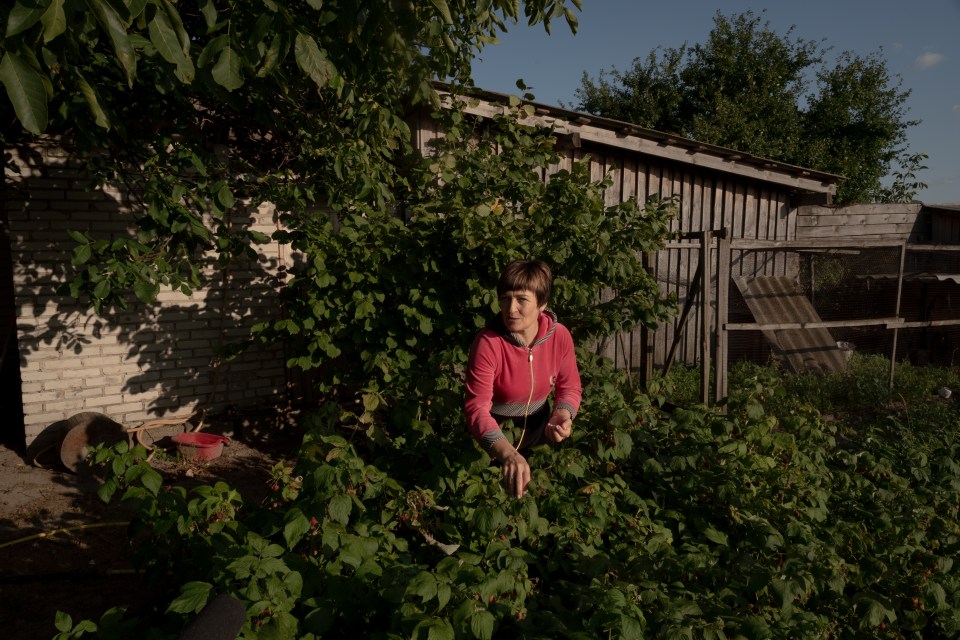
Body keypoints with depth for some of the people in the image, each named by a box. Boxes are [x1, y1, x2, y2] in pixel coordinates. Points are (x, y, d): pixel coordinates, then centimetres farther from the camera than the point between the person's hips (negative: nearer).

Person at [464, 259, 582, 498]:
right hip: (495, 430, -3)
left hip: (537, 425, 3)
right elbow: (477, 408, -34)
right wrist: (507, 453, -50)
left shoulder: (560, 336, -18)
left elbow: (570, 387, -4)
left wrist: (562, 414, -28)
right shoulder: (487, 343, -30)